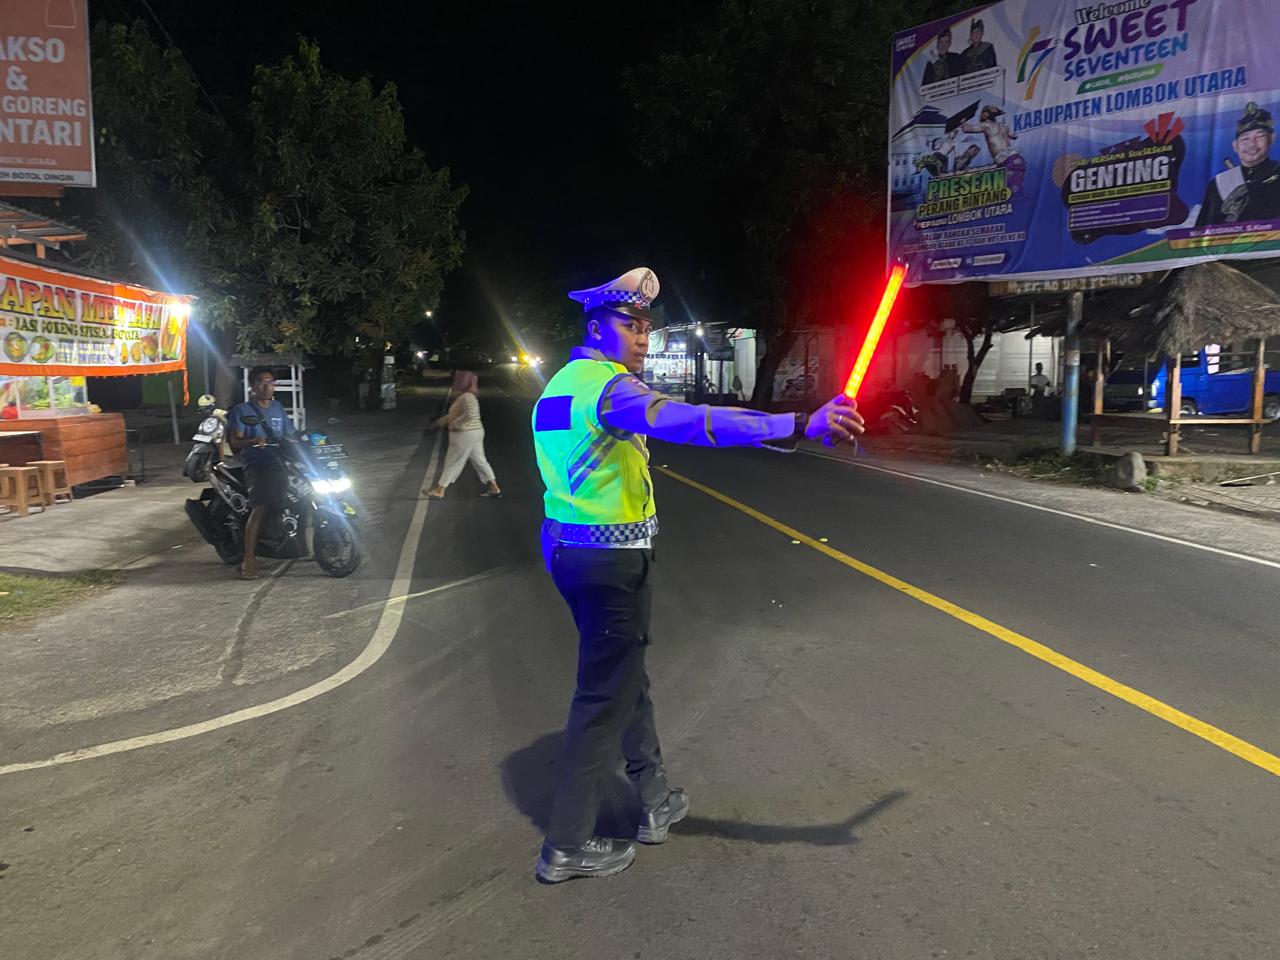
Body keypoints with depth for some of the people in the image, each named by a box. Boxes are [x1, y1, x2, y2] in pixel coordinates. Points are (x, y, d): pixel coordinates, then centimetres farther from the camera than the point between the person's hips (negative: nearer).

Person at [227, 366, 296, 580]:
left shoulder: (278, 408, 21)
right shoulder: (242, 410, 5)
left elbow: (290, 435, 21)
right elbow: (235, 442, -4)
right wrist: (252, 441, -25)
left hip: (280, 463, 6)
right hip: (256, 465, -6)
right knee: (260, 507, -26)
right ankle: (249, 559, -26)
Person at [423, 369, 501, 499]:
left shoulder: (467, 397, -20)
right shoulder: (463, 397, 12)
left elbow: (470, 414, -33)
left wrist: (454, 424, -23)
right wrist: (445, 419, 19)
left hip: (465, 435, -10)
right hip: (474, 433, 10)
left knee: (453, 462, 0)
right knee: (479, 460, 13)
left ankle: (439, 490, 10)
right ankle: (494, 488, 13)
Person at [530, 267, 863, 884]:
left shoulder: (560, 384, 12)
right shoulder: (609, 386, -20)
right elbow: (692, 422, -35)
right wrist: (801, 426, -39)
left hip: (568, 548, 10)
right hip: (612, 558, -10)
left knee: (626, 674, 20)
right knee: (606, 694, 1)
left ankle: (656, 799, 35)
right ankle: (566, 846, 13)